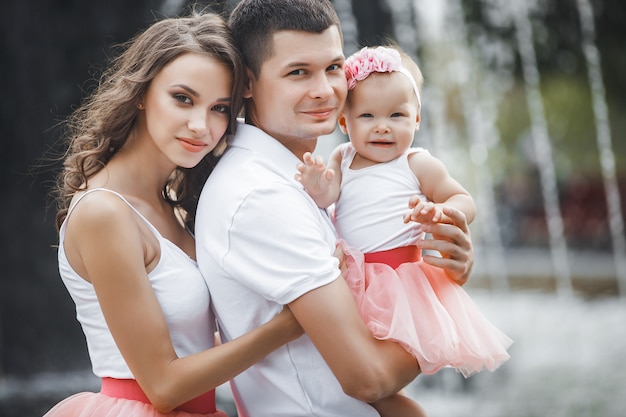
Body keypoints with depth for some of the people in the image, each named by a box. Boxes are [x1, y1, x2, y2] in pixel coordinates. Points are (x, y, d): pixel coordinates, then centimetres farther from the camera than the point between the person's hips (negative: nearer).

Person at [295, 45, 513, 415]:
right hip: (348, 274, 5)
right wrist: (317, 187, -32)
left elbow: (465, 202, 3)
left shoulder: (419, 165, -2)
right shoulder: (342, 159, 7)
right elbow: (326, 197, -8)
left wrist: (440, 213, -19)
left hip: (399, 274, -4)